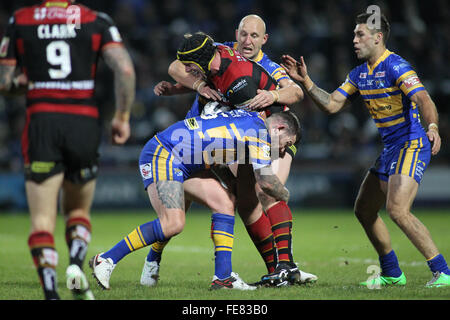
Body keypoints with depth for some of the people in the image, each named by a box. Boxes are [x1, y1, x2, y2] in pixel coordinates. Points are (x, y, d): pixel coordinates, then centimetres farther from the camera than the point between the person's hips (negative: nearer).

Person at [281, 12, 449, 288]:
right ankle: (392, 274, 25)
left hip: (413, 145, -10)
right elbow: (332, 105, 14)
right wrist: (305, 80, 7)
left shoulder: (396, 66, -16)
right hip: (390, 148, 10)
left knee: (397, 209, -24)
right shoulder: (360, 73, 11)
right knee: (364, 210, 12)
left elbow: (424, 100, -29)